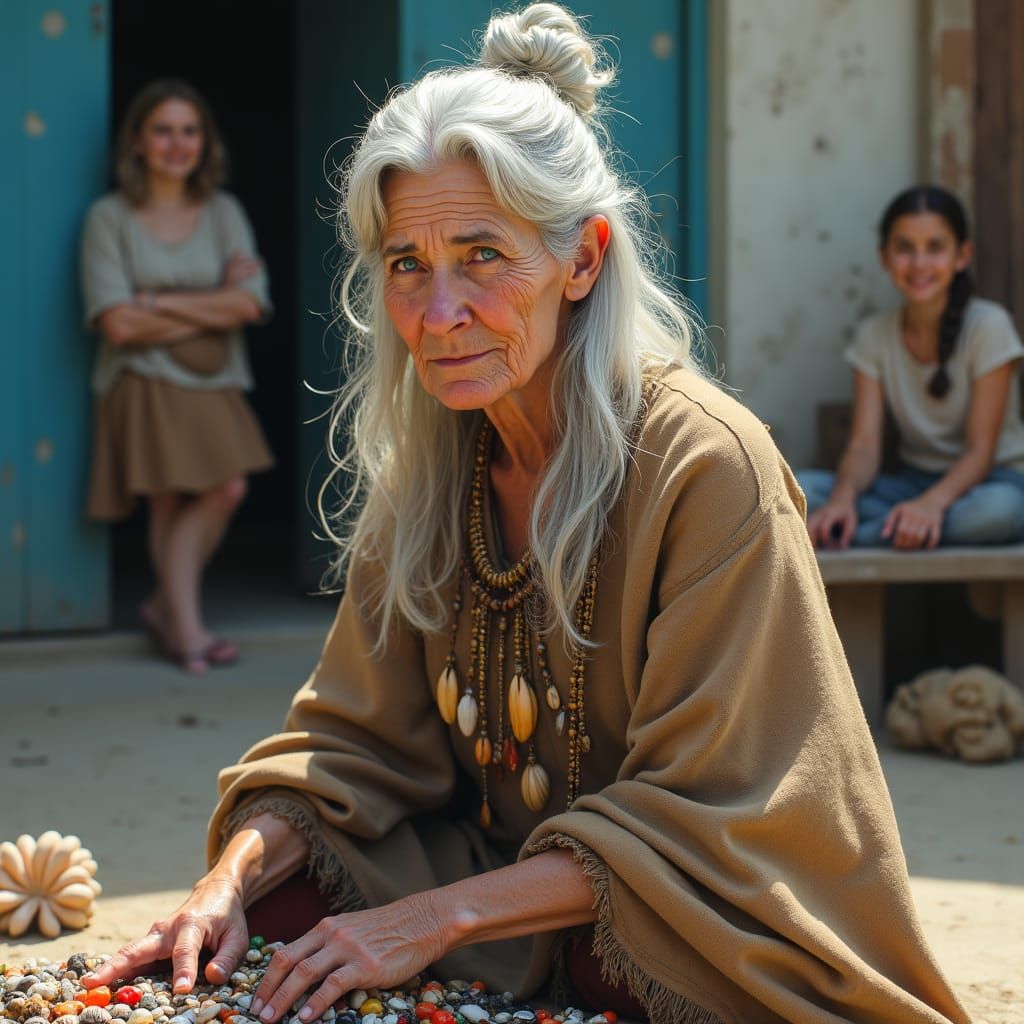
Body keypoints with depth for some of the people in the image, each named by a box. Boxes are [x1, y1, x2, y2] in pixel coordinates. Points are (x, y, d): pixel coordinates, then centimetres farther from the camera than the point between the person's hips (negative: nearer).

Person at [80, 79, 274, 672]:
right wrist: (216, 305, -5)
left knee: (227, 488, -14)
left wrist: (157, 303, -10)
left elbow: (251, 304, -4)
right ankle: (187, 629, 1)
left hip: (214, 385, 3)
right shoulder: (110, 217, 1)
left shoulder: (224, 212, 10)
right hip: (146, 384, -3)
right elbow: (118, 324, -9)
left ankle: (168, 607, 4)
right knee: (169, 501, -11)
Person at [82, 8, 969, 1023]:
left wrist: (442, 917, -26)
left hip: (698, 938, -5)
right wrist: (232, 879, -16)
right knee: (266, 912, -16)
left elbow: (695, 817, -20)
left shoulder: (707, 470, -21)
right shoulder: (427, 464, 0)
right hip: (502, 878, 5)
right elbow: (358, 736, 3)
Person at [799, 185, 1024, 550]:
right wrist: (844, 496, -29)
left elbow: (980, 449, -14)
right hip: (914, 481, 3)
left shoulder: (989, 326, -10)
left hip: (988, 480, -3)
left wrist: (933, 502, -33)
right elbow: (864, 446, -6)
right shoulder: (874, 336, 2)